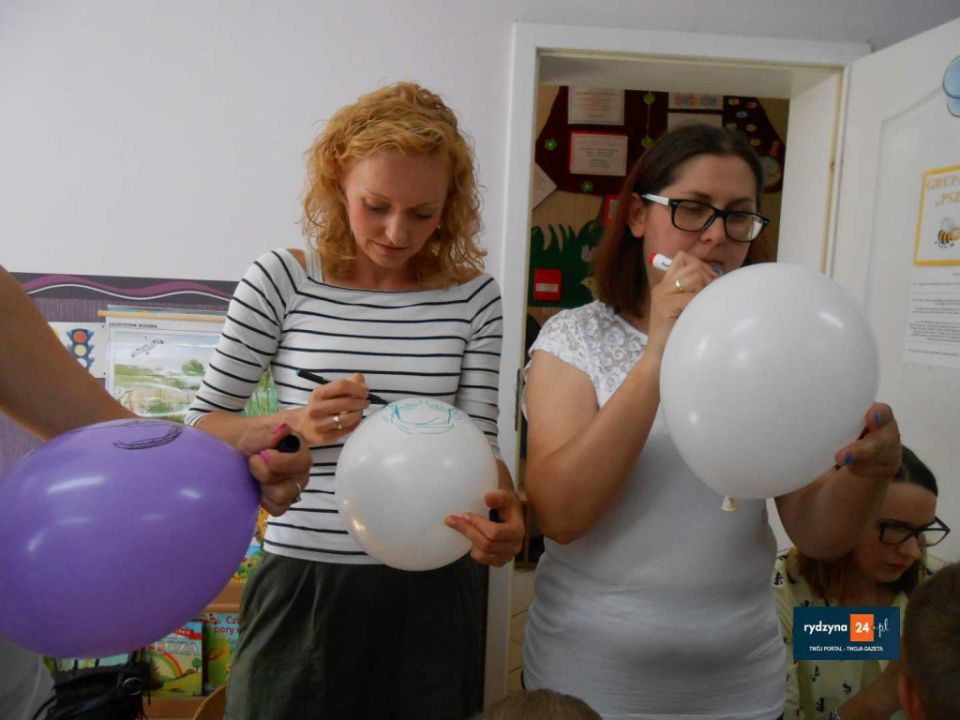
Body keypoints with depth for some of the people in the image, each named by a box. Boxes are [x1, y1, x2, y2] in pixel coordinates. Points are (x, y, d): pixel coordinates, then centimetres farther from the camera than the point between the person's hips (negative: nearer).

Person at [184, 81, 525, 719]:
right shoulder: (283, 281, -6)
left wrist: (503, 508, -24)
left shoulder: (472, 296, -3)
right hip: (303, 582, -1)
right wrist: (294, 425, -18)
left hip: (431, 587, 2)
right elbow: (202, 425, 1)